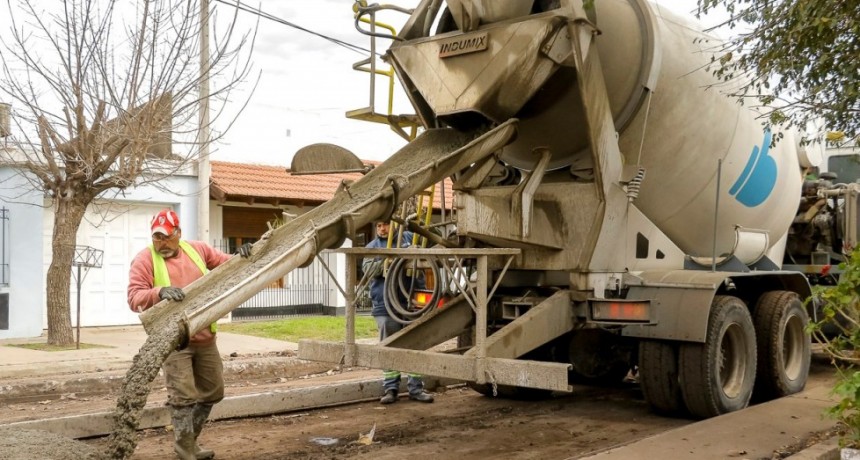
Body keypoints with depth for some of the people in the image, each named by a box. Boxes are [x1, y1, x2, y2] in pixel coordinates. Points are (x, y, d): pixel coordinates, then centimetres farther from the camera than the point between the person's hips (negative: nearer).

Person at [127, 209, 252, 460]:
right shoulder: (144, 259, -8)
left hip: (204, 337, 6)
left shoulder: (197, 249, 6)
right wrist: (159, 292, -34)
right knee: (184, 396, -11)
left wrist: (241, 257, -7)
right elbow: (134, 298, -16)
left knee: (212, 391, 15)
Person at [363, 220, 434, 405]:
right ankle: (390, 389, 12)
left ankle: (415, 388, 11)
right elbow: (368, 269, -6)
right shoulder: (372, 247, 9)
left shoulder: (408, 237, 12)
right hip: (385, 306, -1)